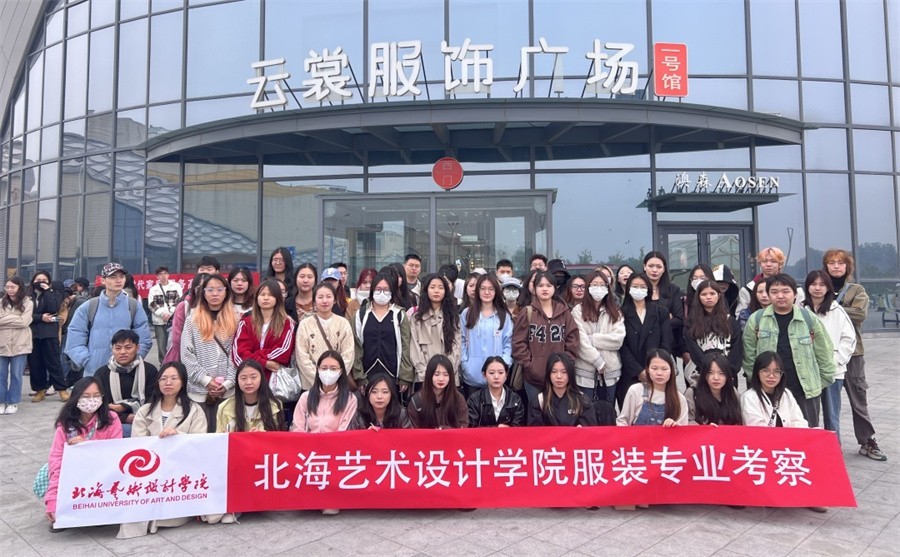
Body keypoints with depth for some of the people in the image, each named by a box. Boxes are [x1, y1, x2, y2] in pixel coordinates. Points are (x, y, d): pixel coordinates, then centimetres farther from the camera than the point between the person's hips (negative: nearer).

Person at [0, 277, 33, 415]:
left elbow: (24, 322, -12)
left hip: (19, 344, -3)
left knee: (16, 375, 5)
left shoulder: (28, 303, 0)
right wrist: (15, 319, -12)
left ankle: (13, 402, 15)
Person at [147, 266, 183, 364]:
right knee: (161, 345, 4)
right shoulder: (153, 289, 12)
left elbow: (179, 301, 1)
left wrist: (170, 313, -11)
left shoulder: (176, 286, 7)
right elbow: (151, 304, 3)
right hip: (159, 321, 2)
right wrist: (163, 314, -11)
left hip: (174, 319, -2)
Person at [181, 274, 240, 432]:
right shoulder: (193, 320, 7)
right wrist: (206, 380, -9)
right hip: (199, 390, 0)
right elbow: (186, 355, 0)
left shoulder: (236, 320, 7)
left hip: (228, 391, 0)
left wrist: (228, 382, -9)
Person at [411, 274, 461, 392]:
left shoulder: (453, 317, 10)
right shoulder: (417, 317, 7)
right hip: (423, 378, 0)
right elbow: (414, 347, 0)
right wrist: (425, 374, -10)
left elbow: (456, 346, 2)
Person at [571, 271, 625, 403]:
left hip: (610, 371, 3)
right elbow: (581, 342, -10)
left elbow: (618, 339, -4)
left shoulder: (615, 312, 10)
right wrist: (598, 362, -13)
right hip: (586, 370, -3)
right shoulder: (578, 311, -1)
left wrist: (592, 338, -11)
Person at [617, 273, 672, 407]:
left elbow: (666, 344, 5)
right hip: (629, 375, -1)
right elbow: (622, 346, -2)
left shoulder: (661, 313, 12)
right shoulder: (621, 313, 5)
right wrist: (639, 371, -11)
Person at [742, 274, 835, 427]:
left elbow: (824, 353, 8)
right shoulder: (756, 320, 0)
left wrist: (822, 382, 8)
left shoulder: (809, 319, 1)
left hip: (806, 391, 1)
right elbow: (749, 357, 5)